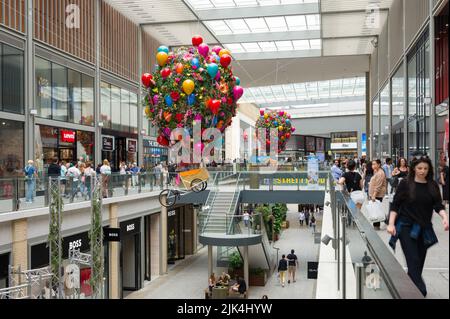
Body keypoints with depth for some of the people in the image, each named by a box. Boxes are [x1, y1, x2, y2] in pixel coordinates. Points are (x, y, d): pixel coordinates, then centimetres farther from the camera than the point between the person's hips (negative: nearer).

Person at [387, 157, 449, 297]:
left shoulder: (433, 186, 4)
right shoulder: (405, 184, -4)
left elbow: (438, 205, -2)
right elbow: (395, 205, -4)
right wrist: (391, 223, -13)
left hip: (424, 228, 4)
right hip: (406, 227, -4)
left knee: (420, 260, 9)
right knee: (413, 260, -11)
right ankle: (420, 291, -10)